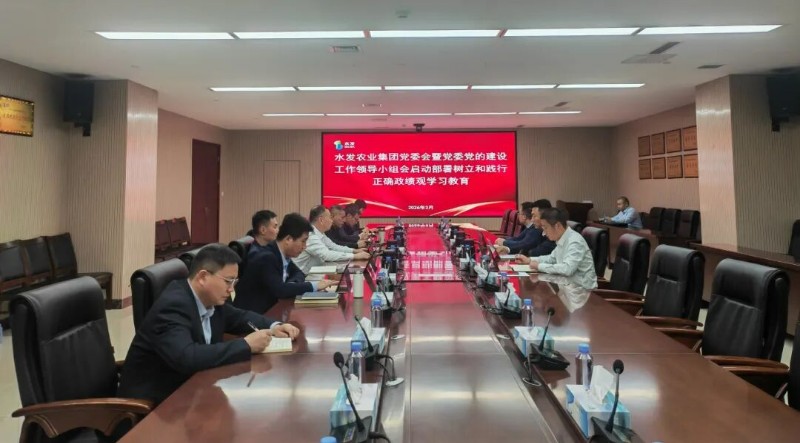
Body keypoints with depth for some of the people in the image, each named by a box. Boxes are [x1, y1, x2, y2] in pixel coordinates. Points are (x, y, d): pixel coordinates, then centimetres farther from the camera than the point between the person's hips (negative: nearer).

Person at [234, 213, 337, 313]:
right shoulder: (266, 258, -22)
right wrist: (314, 285, -23)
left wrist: (292, 284, -9)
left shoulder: (283, 254, 1)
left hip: (267, 309, 7)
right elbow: (279, 290, -29)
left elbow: (298, 273, 13)